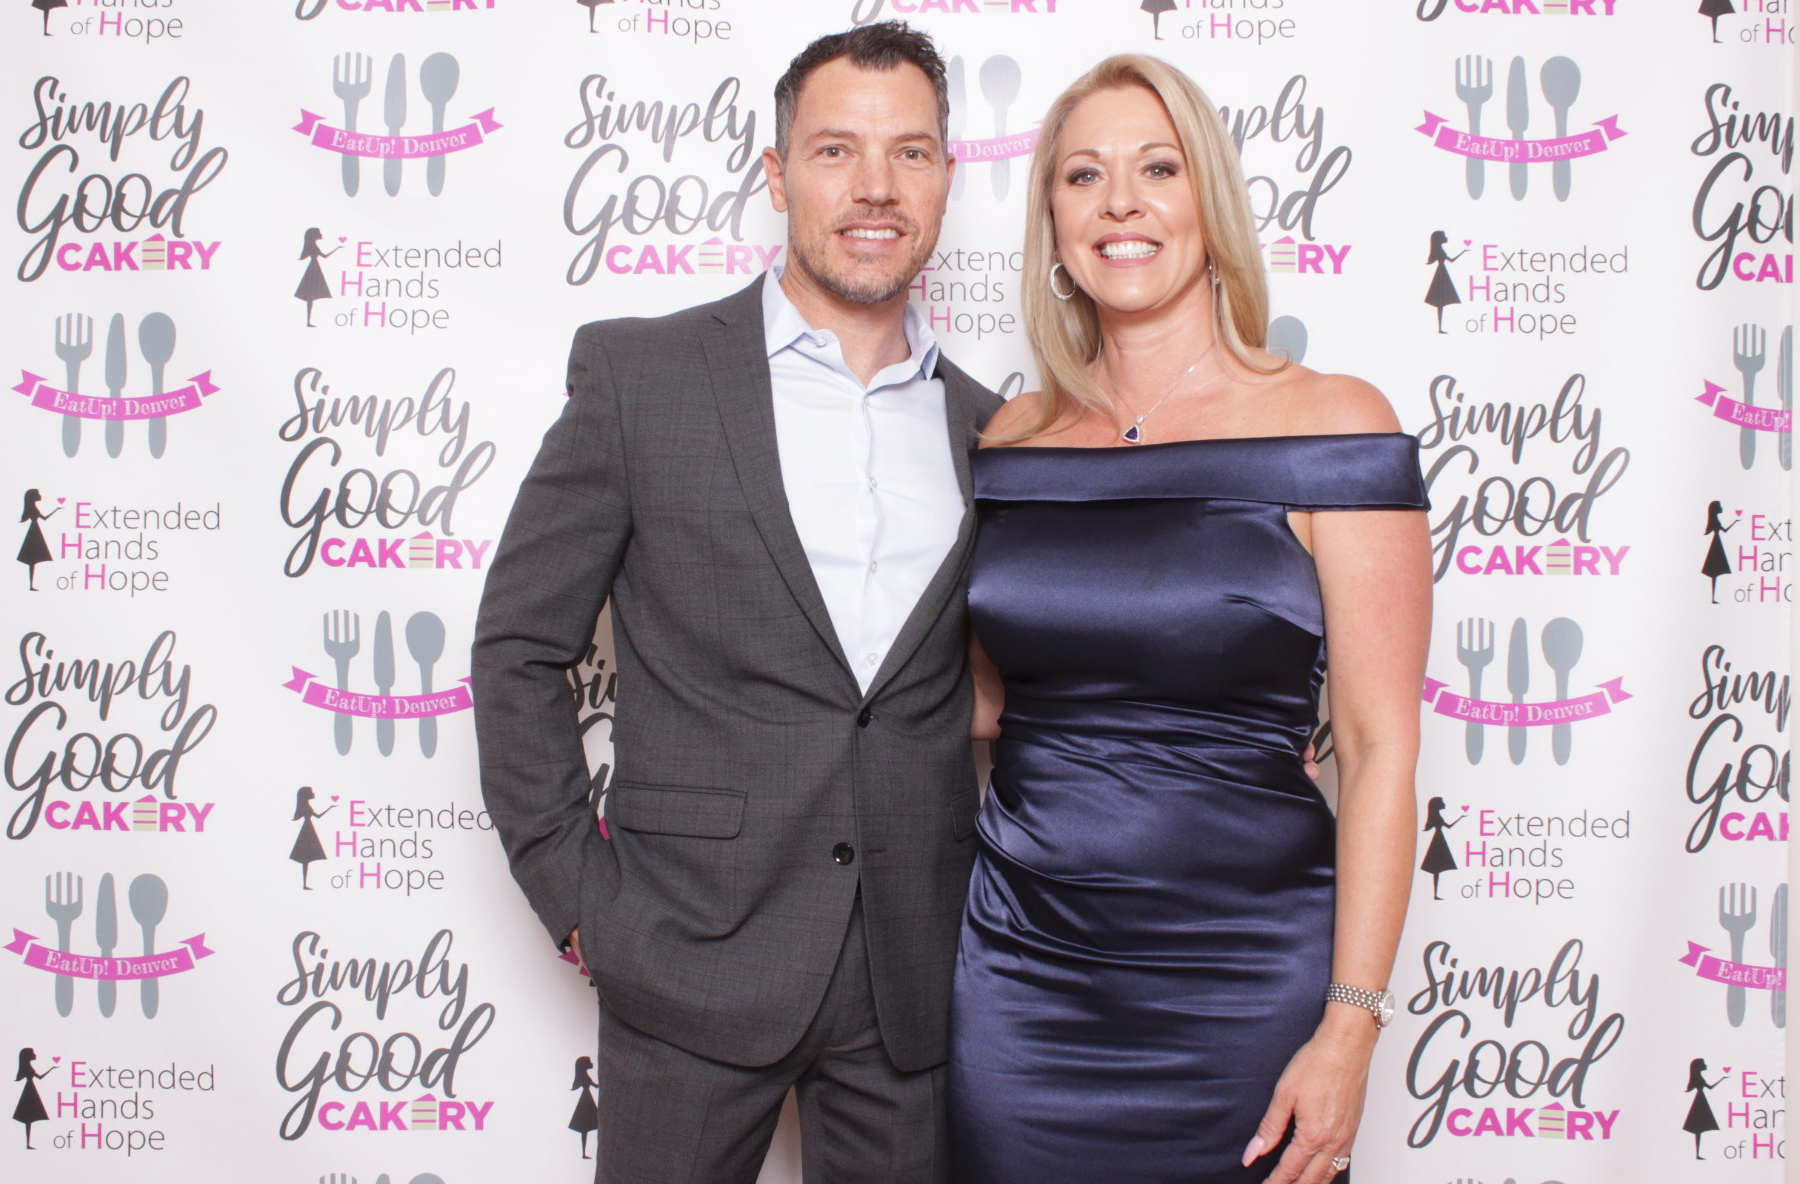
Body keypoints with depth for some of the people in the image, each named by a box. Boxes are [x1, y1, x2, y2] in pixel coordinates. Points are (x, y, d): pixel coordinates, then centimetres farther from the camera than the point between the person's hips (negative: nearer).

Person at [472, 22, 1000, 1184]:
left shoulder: (986, 428, 6)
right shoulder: (641, 373, -3)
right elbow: (520, 647, -1)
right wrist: (576, 894, -5)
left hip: (916, 974, 3)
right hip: (693, 952, -2)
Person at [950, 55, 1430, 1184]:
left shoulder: (1329, 425, -7)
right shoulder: (1013, 439, 5)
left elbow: (1380, 747, -9)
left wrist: (1351, 1027, -13)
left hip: (1240, 984, -3)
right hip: (1017, 964, 4)